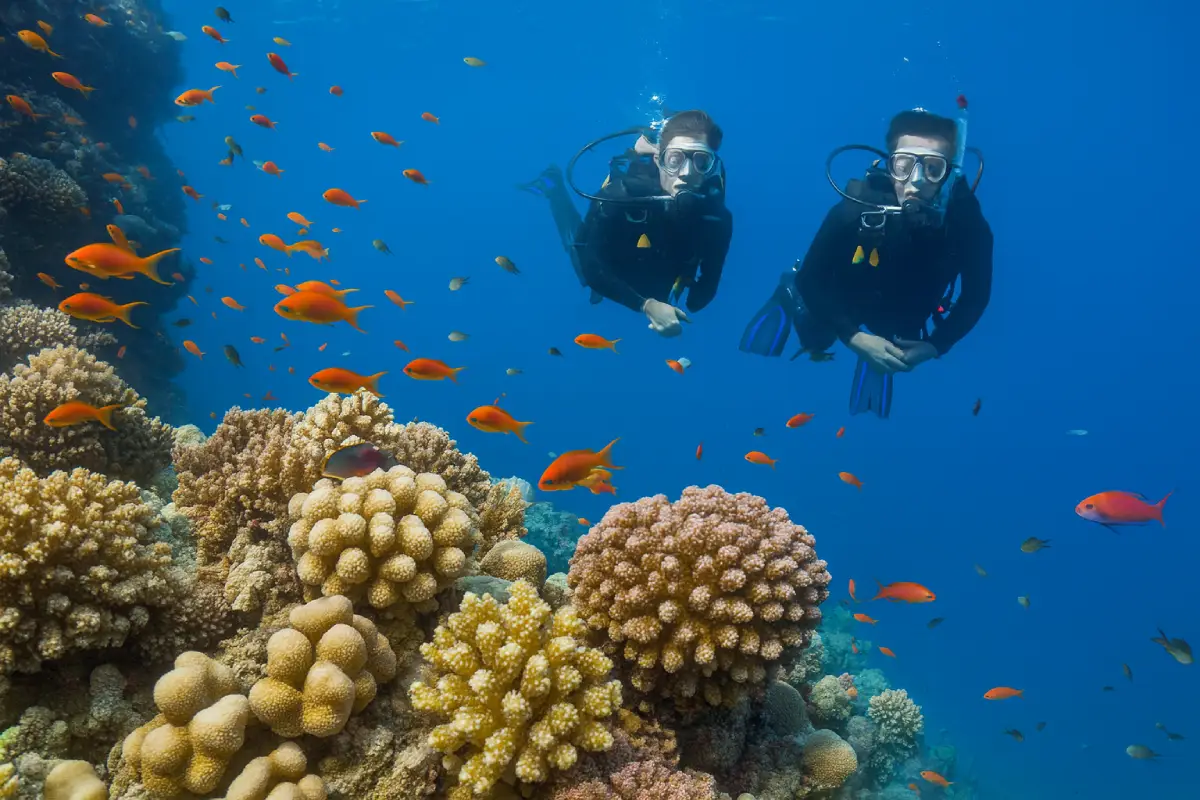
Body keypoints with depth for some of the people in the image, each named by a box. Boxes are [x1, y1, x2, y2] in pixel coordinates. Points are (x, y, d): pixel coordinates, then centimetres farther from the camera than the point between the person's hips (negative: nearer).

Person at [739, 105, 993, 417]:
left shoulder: (968, 223, -35)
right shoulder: (858, 208, -40)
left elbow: (976, 297, -16)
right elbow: (811, 280, -28)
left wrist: (934, 346, -26)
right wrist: (854, 338, -36)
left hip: (897, 323, 1)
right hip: (829, 300, -1)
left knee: (870, 415, 20)